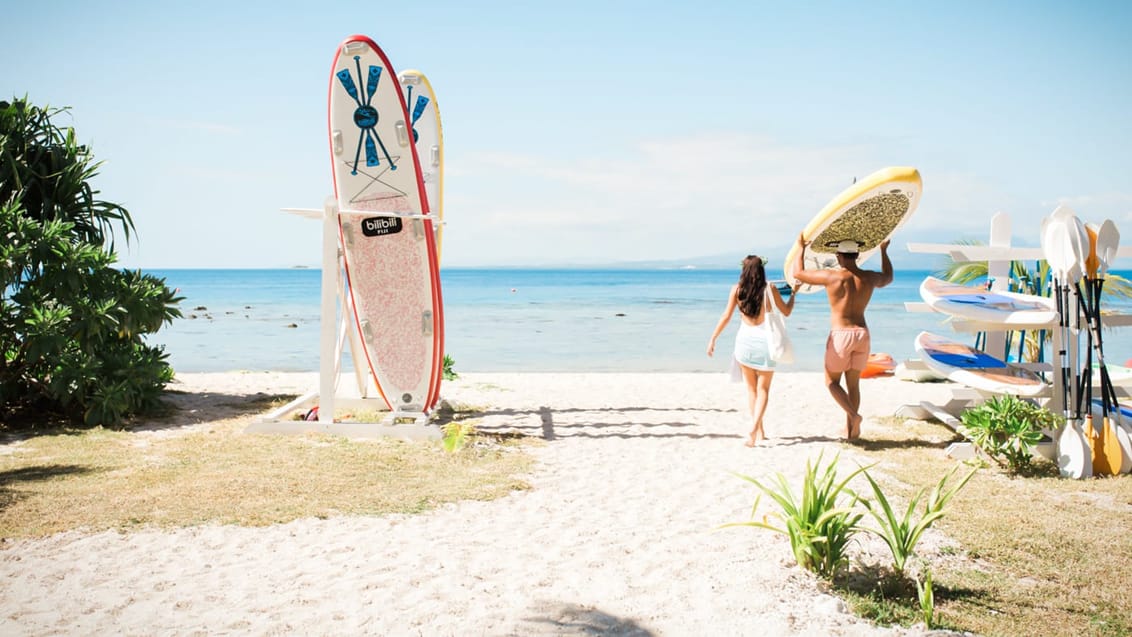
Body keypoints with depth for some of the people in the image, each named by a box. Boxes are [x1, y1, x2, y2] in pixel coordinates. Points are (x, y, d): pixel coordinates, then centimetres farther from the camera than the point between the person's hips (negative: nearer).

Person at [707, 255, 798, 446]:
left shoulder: (737, 289, -4)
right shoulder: (769, 290, -7)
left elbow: (726, 317, -2)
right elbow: (786, 312, 6)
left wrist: (713, 338, 7)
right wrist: (793, 293, 22)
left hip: (745, 339, 2)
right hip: (764, 340, -2)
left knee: (751, 389, 17)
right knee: (763, 389, 6)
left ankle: (759, 431, 20)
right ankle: (753, 430, -14)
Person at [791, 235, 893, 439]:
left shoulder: (831, 277, -13)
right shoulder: (869, 278, 1)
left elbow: (798, 273, -3)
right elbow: (888, 277, 27)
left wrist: (801, 248, 11)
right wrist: (884, 251, 39)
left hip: (840, 335, -4)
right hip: (862, 334, 4)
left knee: (832, 382, 11)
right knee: (853, 383, 15)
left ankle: (853, 415, -10)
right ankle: (850, 429, 19)